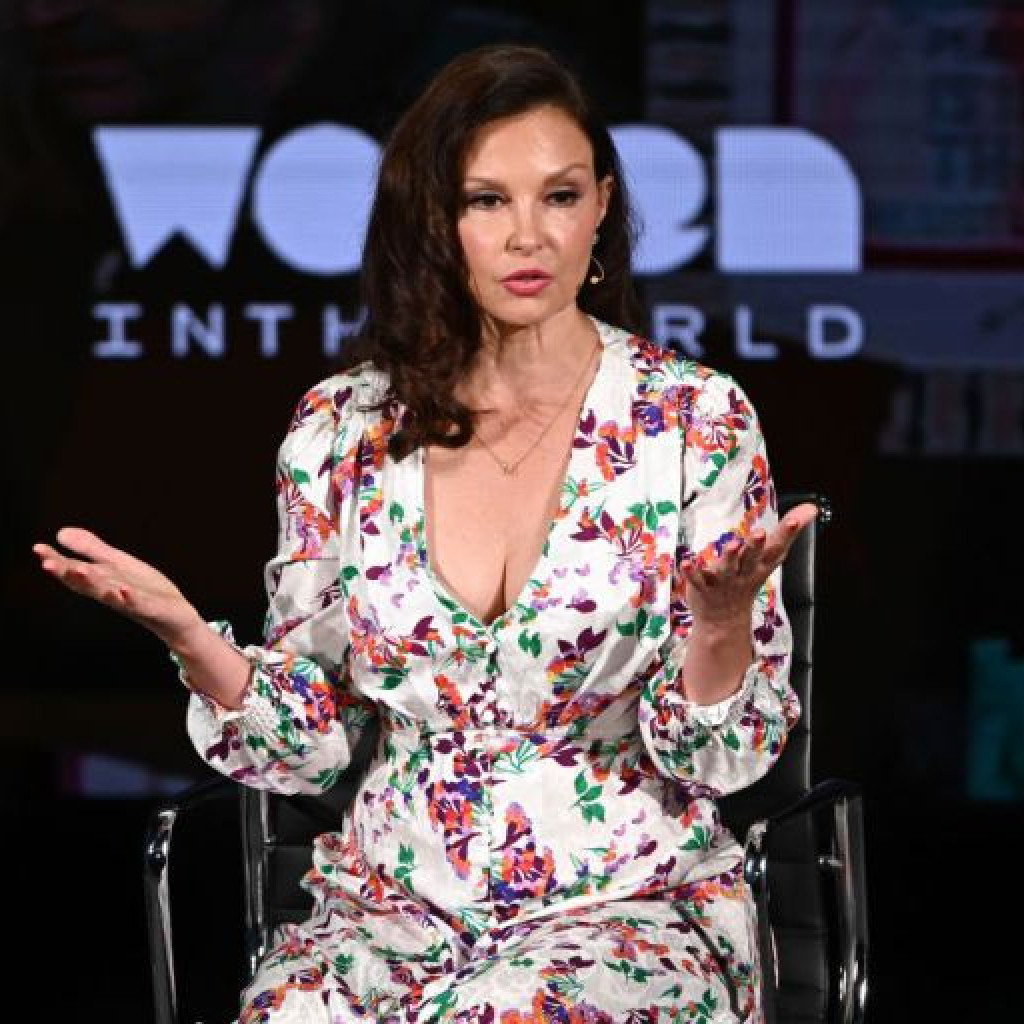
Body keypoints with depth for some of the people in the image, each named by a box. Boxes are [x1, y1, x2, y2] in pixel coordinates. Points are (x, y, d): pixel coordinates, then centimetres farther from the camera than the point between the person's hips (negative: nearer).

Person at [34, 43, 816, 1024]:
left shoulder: (695, 419, -3)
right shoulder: (345, 427, 4)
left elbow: (720, 757, -4)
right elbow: (309, 745, 6)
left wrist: (726, 615, -24)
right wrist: (189, 636, -12)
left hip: (627, 902, -2)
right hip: (392, 900, 2)